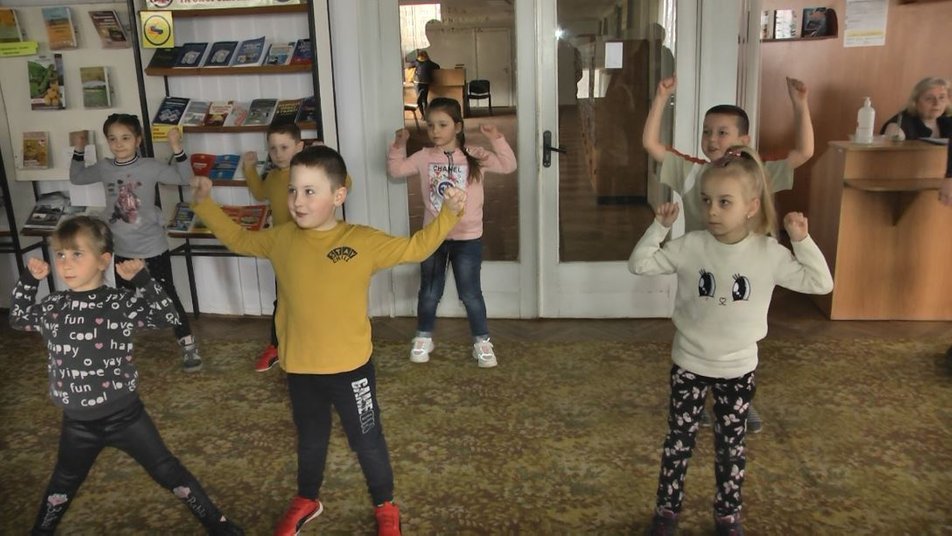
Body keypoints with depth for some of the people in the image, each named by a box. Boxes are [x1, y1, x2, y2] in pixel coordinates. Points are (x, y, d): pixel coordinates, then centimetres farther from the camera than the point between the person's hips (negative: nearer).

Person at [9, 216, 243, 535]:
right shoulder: (52, 307, -1)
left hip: (124, 415, -4)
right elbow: (18, 320, 18)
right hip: (77, 422, 4)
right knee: (63, 483, 27)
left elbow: (170, 318, -21)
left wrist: (142, 278, -25)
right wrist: (29, 280, 5)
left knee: (167, 472, 5)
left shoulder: (122, 304, -14)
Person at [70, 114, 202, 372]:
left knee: (167, 296, 2)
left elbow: (184, 179, -11)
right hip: (122, 250, 4)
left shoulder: (150, 167, -13)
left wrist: (177, 149, -23)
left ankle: (188, 344, 12)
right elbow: (76, 178, 16)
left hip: (153, 249, -4)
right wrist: (78, 151, 3)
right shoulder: (104, 168, -1)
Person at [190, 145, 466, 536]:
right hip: (299, 368, 3)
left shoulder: (364, 241, -14)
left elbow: (416, 248, -5)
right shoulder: (281, 239, -3)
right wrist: (204, 203, 9)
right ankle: (306, 500, 49)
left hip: (350, 368, -3)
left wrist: (449, 213, -17)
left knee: (367, 441, 14)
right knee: (310, 438, 25)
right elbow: (238, 239, 14)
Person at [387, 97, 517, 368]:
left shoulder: (474, 156, -8)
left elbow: (508, 165, -14)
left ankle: (482, 341, 22)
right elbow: (396, 169, 6)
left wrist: (496, 139, -25)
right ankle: (423, 337, 33)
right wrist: (398, 145, -8)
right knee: (429, 292, 14)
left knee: (470, 293, 6)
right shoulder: (424, 157, -1)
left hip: (467, 238, -2)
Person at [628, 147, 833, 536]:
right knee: (679, 440, 10)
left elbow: (821, 283, -7)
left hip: (738, 369, 0)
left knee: (731, 446, 14)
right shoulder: (690, 246, -11)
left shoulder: (769, 253, -11)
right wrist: (659, 227, -17)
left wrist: (802, 240, -16)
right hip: (689, 364, 0)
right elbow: (639, 265, -8)